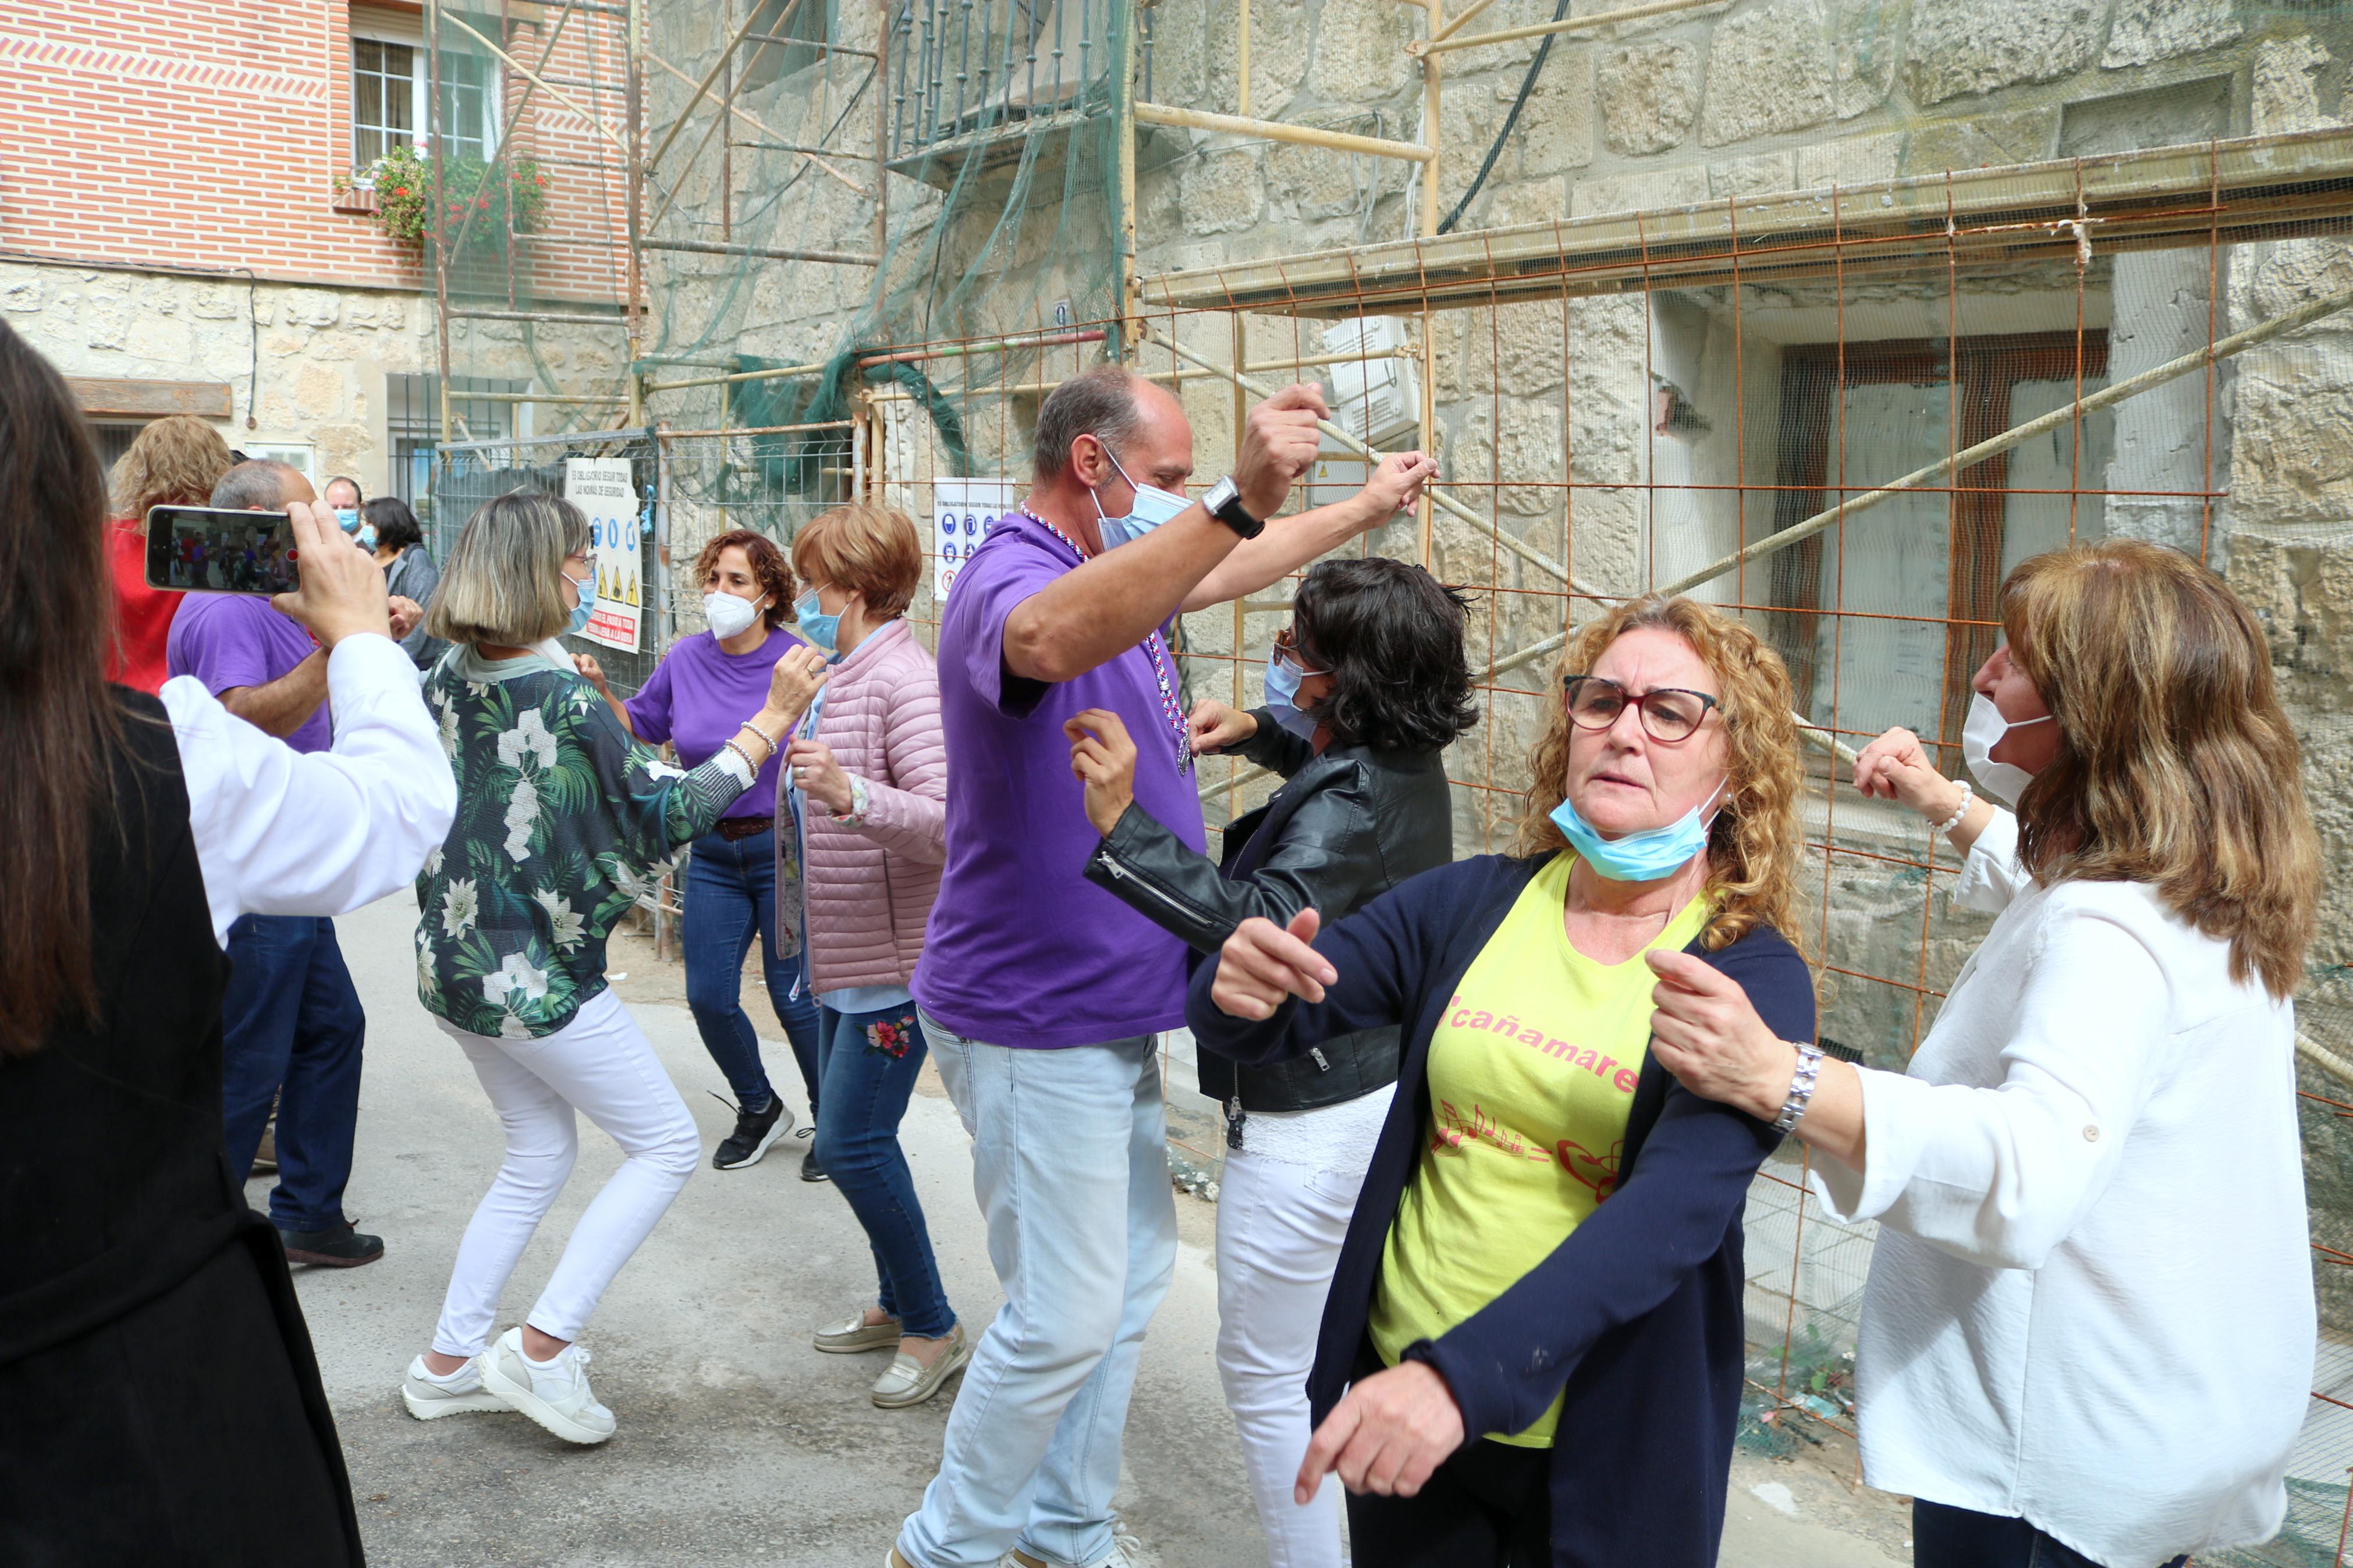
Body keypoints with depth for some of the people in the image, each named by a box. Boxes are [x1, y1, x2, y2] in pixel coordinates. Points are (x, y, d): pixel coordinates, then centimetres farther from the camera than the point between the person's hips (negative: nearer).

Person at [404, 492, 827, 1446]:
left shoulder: (449, 678, 3)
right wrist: (773, 718, -15)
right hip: (534, 974, -8)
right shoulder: (562, 695, -20)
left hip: (453, 962, 8)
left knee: (540, 1153, 22)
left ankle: (449, 1363, 27)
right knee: (667, 1144, 6)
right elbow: (667, 812, -16)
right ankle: (542, 1347, 3)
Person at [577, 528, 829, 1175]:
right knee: (708, 998, 5)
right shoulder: (686, 659, 2)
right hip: (712, 854, 5)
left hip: (783, 848, -5)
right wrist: (600, 690, -1)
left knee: (794, 996, 1)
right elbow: (641, 727, 15)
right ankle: (759, 1110, 31)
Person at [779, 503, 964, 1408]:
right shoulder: (840, 679, 13)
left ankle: (933, 1330, 7)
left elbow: (950, 825, -31)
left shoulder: (905, 682, -19)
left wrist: (850, 796, -41)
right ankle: (897, 1305, 31)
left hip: (894, 960, -10)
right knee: (852, 1138, 16)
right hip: (842, 958, 10)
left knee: (853, 1144, -8)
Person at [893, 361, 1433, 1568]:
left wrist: (1363, 510, 35)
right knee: (1066, 1318, -2)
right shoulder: (1010, 578, -21)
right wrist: (1236, 502, -55)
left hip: (1110, 1014, 10)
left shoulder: (1113, 571, 10)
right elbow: (1048, 639, -48)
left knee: (1135, 1273, 18)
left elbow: (1230, 571, 30)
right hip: (1035, 1025, -10)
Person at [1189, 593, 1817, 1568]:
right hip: (1397, 1391, 3)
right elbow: (1270, 1023, -1)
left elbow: (1678, 1208, -28)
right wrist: (1239, 992, -25)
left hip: (1602, 1447, -2)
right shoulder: (1473, 902, -4)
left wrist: (1465, 1373, -40)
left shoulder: (1753, 977, -13)